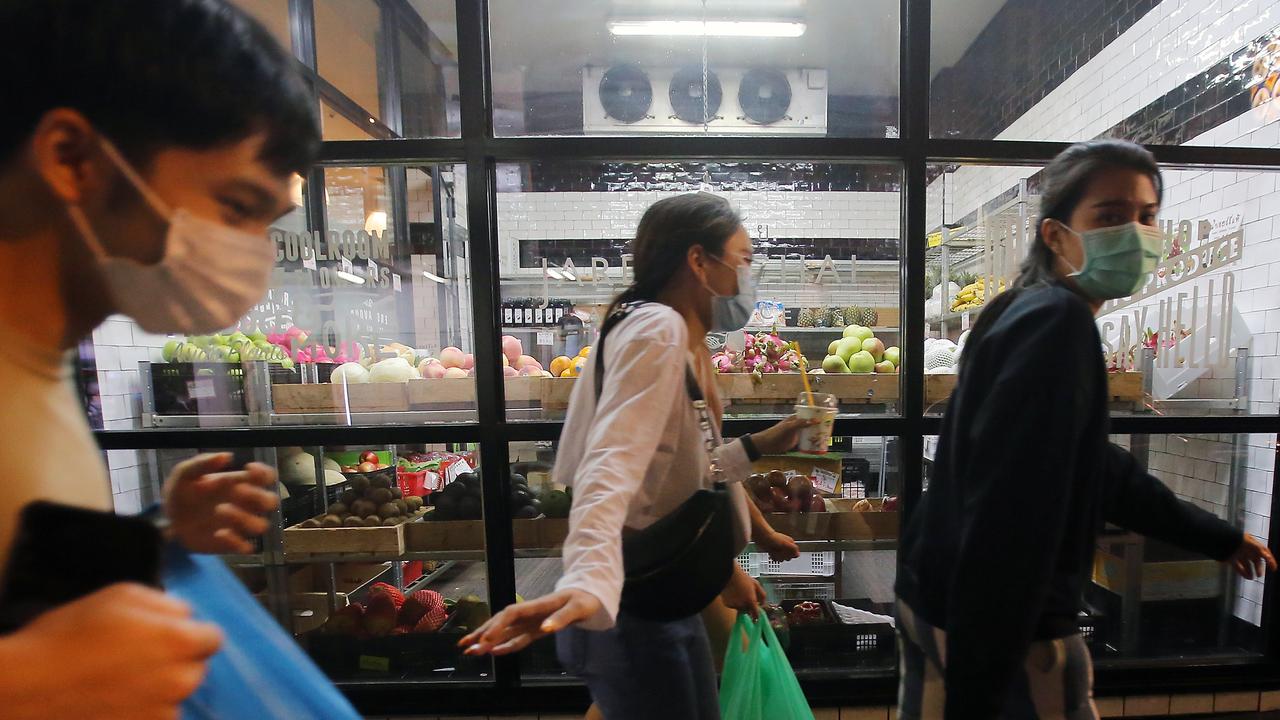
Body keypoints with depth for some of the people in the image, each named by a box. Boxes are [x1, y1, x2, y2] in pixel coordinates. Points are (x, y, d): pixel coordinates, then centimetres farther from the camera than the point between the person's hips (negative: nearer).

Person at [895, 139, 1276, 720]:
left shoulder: (1032, 316, 11)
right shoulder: (1057, 324, -20)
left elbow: (1093, 467, 22)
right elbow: (1006, 521, -28)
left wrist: (1217, 538, 33)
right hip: (996, 630, -9)